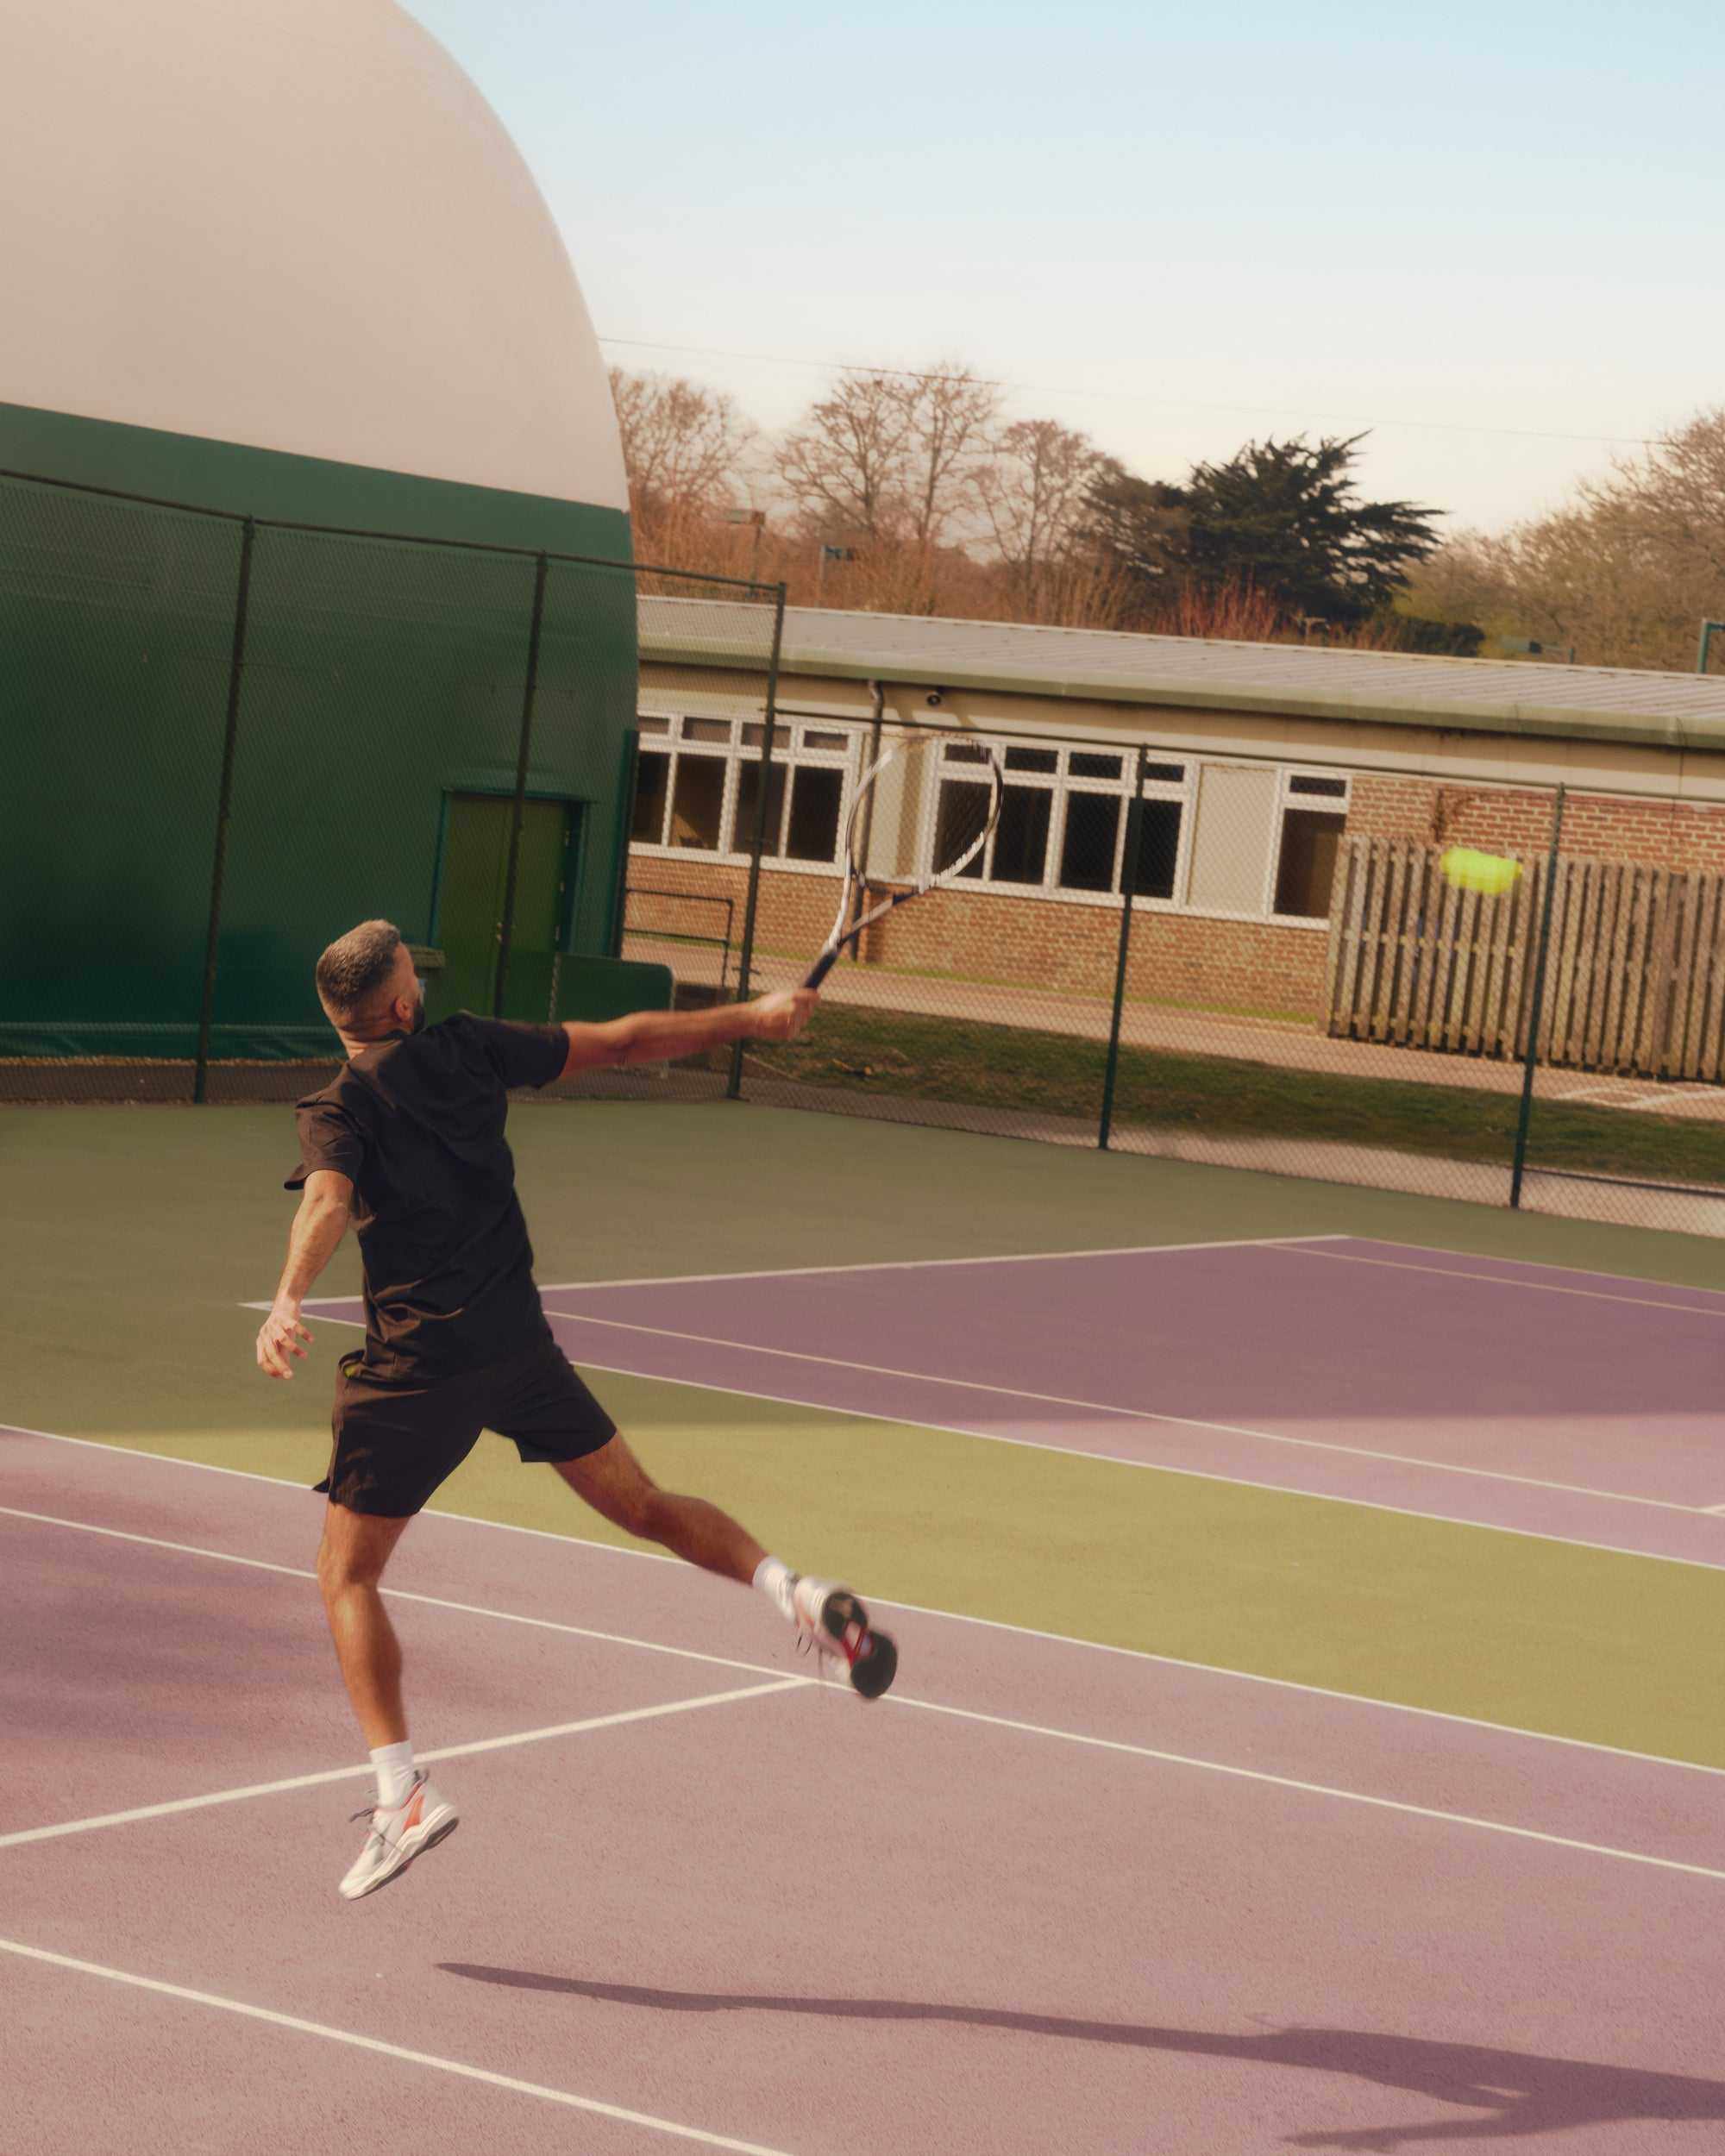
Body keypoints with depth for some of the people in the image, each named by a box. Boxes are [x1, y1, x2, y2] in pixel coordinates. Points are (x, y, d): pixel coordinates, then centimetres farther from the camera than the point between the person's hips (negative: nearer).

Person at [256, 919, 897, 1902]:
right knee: (647, 1506, 17)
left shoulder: (338, 1111, -8)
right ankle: (796, 1589, -6)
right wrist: (753, 1018, 20)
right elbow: (623, 1043, 10)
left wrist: (287, 1304, -44)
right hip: (522, 1343, 4)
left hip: (415, 1368, -4)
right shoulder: (468, 1048, 4)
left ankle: (404, 1792, -6)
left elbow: (328, 1204, -29)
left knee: (348, 1574, 6)